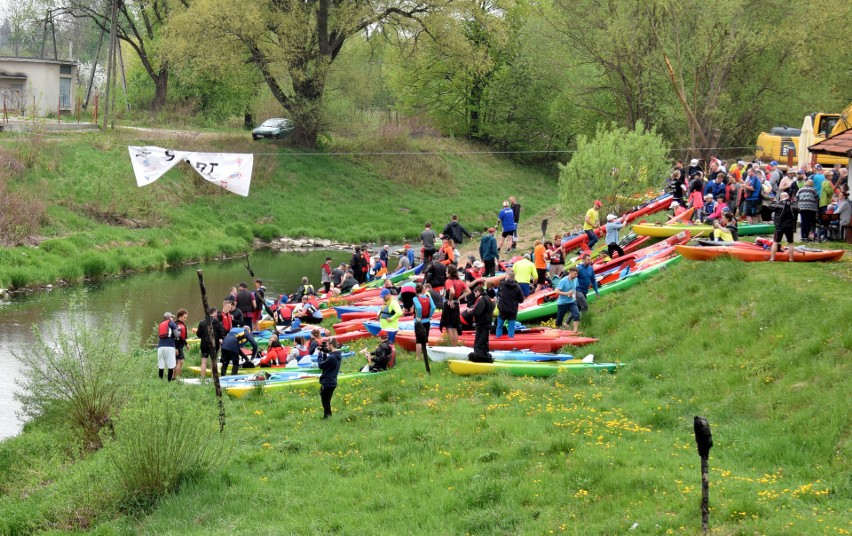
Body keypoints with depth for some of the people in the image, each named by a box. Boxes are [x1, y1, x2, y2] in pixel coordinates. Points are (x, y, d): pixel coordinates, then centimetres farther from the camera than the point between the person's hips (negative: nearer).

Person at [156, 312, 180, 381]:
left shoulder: (160, 325, 24)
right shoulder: (172, 323, 6)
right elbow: (177, 335, -3)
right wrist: (179, 330, 17)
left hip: (160, 346, 5)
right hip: (169, 346, -5)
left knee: (161, 366, 3)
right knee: (171, 366, -2)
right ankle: (169, 380, -7)